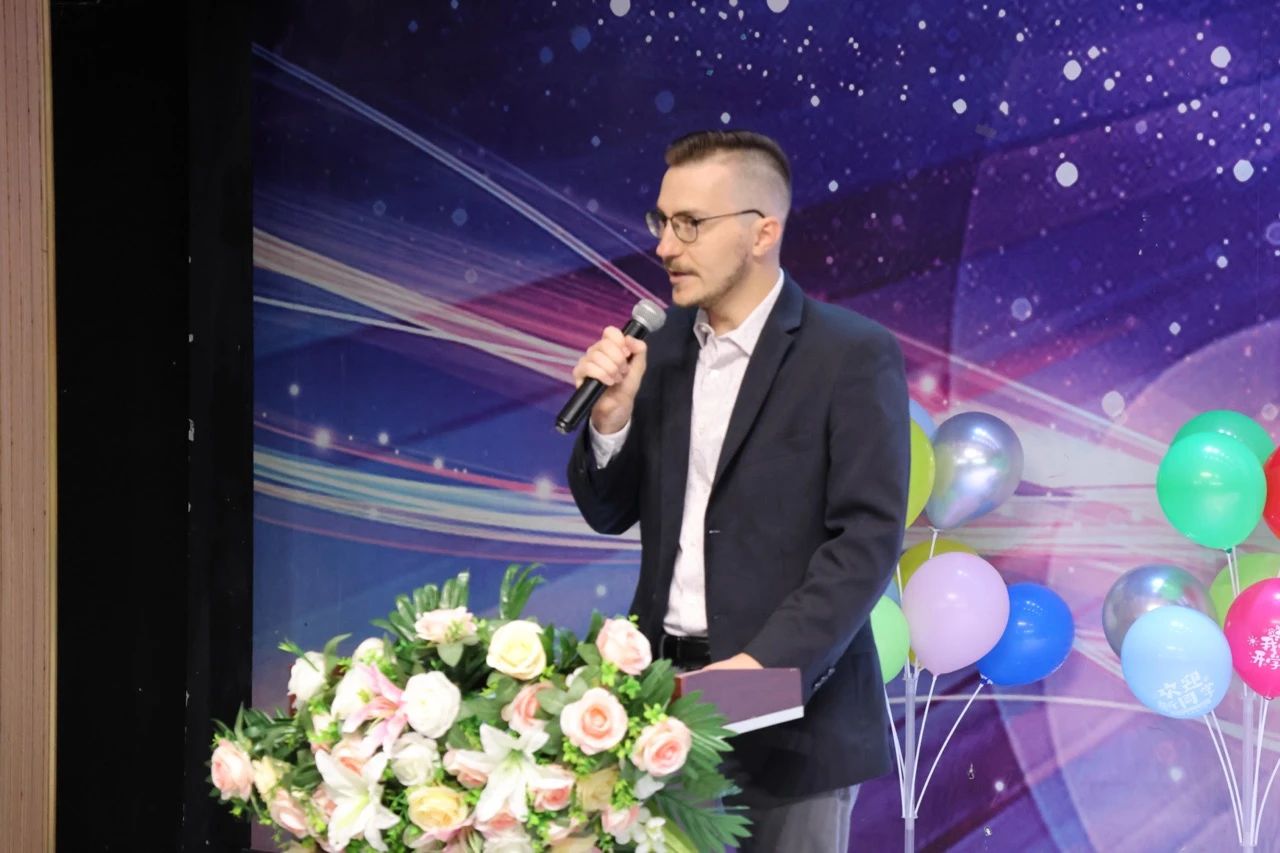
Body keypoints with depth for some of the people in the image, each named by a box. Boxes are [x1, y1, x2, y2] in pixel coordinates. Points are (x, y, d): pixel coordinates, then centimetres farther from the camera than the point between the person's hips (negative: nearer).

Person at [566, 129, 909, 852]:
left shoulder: (855, 355, -9)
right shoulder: (659, 344, 7)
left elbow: (868, 539, -14)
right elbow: (611, 515, 11)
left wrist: (765, 664, -22)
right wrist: (611, 415, -8)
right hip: (666, 687, 5)